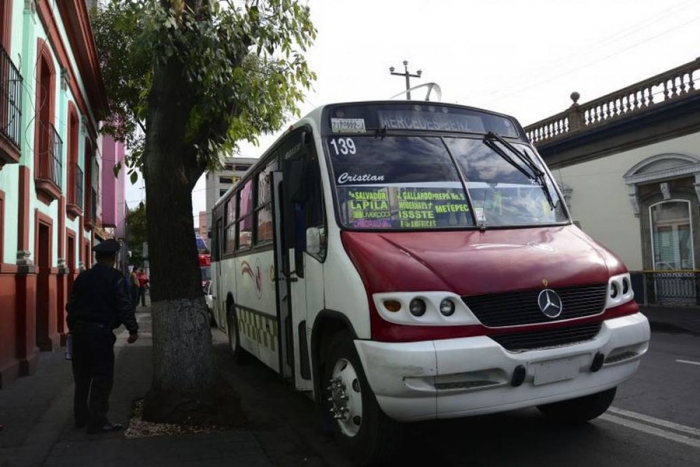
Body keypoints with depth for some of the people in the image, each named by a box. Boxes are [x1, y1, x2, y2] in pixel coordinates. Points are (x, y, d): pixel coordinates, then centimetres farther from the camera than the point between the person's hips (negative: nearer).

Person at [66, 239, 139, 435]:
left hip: (79, 330, 7)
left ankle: (81, 417, 28)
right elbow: (124, 306, -12)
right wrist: (133, 329, -4)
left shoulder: (83, 277, 10)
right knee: (102, 377, -1)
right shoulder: (116, 278, -8)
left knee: (82, 375, 17)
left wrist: (73, 327, 25)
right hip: (100, 332, -7)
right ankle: (96, 422, 0)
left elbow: (71, 304, 15)